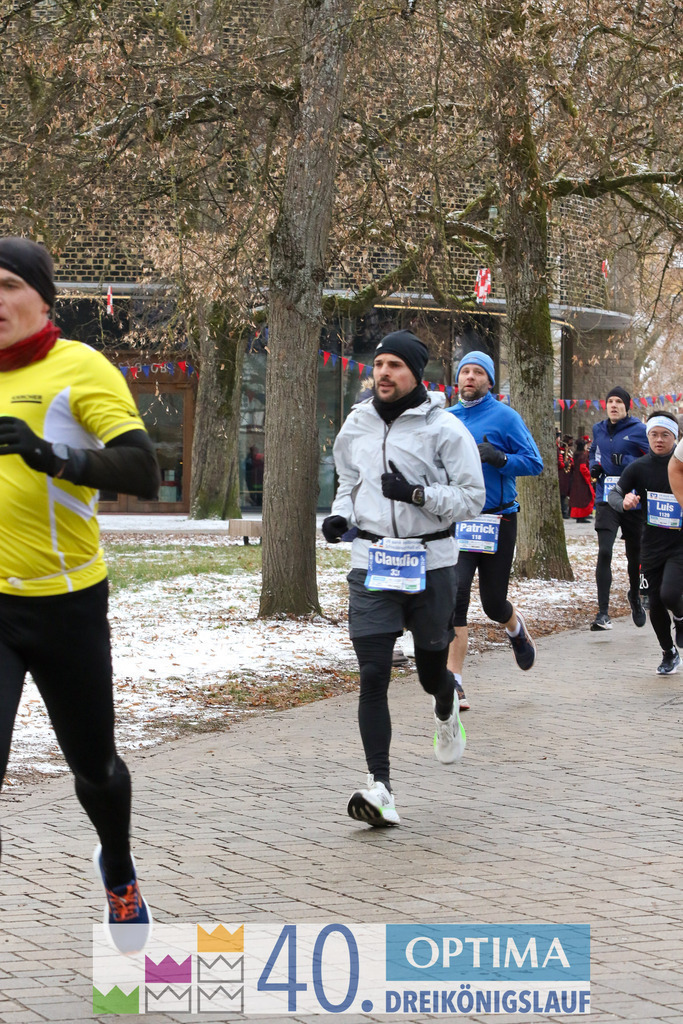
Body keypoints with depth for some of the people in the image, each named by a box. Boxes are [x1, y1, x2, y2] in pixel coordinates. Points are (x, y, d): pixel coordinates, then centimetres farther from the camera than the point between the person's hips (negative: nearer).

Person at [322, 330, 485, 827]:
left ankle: (446, 711, 52)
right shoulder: (356, 425, 7)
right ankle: (380, 786, -11)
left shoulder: (444, 429, -7)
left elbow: (472, 496, -8)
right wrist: (340, 515, 1)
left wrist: (416, 494, -21)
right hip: (372, 563, 2)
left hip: (431, 563, -2)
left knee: (431, 670, 14)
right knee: (373, 676, -9)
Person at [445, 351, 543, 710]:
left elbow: (534, 462, -7)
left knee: (493, 604, 7)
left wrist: (499, 458, -23)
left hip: (497, 519, -2)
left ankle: (515, 628, 46)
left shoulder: (505, 417, -4)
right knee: (455, 594, -15)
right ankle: (453, 683, -15)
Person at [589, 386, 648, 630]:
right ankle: (603, 614, -17)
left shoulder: (638, 431, -6)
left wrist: (626, 461, -22)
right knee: (604, 552, -15)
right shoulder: (599, 430, 9)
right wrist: (594, 466, 5)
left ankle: (635, 597, 44)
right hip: (606, 500, 2)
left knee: (635, 555, 13)